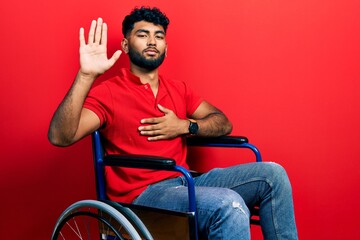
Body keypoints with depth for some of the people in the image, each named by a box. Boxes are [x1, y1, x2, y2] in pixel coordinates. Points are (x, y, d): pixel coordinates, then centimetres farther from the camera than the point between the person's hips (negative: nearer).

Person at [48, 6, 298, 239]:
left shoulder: (179, 89, 16)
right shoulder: (107, 93, -3)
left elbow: (223, 123, 15)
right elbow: (60, 137, -17)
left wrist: (186, 126, -5)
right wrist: (86, 76, -27)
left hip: (185, 182, 6)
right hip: (142, 193, -6)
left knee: (272, 174, -9)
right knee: (230, 206, -31)